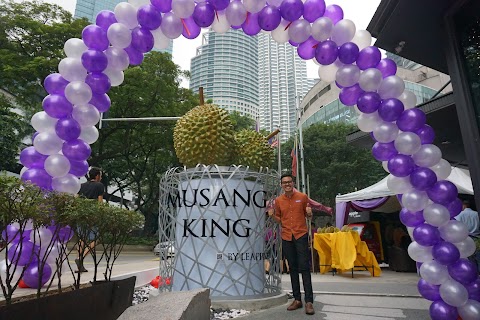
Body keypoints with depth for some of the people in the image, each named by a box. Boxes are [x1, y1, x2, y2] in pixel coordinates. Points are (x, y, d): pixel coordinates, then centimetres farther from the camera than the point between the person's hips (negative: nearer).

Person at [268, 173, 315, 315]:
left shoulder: (303, 197, -1)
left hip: (301, 235, -3)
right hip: (286, 237, 3)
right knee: (293, 268, 9)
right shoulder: (278, 200, 4)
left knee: (304, 268, -4)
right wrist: (272, 215, -7)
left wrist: (309, 213, -14)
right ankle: (297, 299, 18)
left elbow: (308, 215, 9)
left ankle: (309, 302, 1)